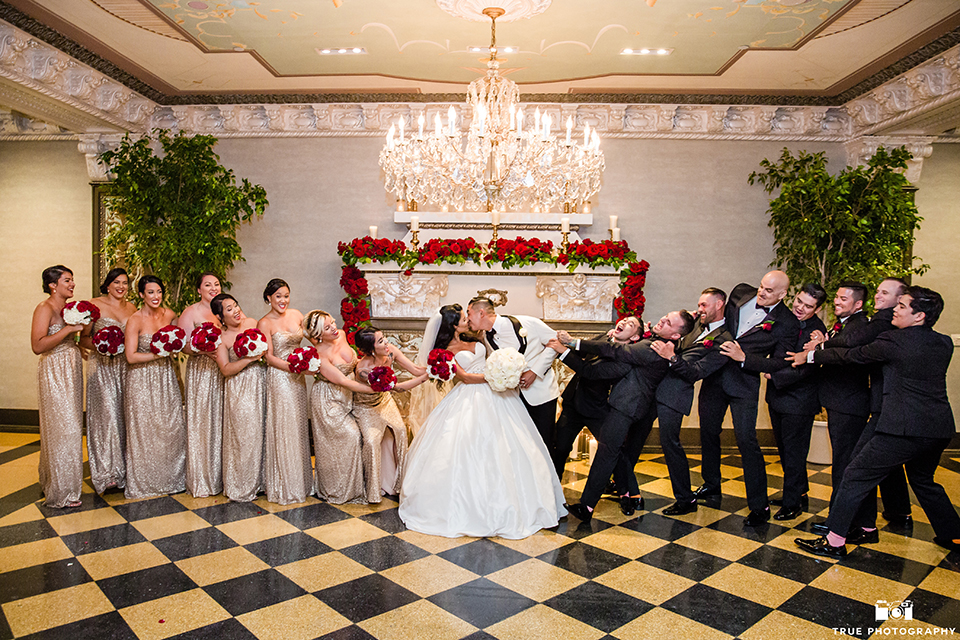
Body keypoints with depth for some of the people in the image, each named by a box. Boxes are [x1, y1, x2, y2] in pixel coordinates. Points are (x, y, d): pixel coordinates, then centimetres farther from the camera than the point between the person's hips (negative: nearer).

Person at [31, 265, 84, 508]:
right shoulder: (45, 308, -12)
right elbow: (37, 346, -23)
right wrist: (68, 329, -22)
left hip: (72, 370, 8)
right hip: (55, 372, -8)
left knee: (71, 425, 14)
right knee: (61, 427, -4)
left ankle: (61, 480, 29)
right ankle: (61, 491, 6)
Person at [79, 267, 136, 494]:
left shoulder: (132, 308, 11)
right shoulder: (94, 305, -1)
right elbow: (83, 339, 0)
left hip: (126, 367, 4)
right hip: (103, 367, -4)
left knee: (126, 415, 4)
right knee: (107, 415, -8)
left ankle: (124, 467, 13)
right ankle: (107, 472, 0)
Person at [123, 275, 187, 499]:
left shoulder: (169, 314, 2)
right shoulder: (135, 320, -12)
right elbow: (131, 356, -15)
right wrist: (159, 354, -18)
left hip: (166, 378, 5)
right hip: (142, 381, -5)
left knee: (173, 426, 6)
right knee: (145, 431, 3)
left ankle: (171, 478, 22)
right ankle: (144, 483, 19)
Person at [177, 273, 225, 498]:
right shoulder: (190, 313, 0)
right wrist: (203, 350, -23)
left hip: (224, 373, 4)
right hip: (201, 372, -4)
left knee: (221, 422, 6)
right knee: (201, 422, -1)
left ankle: (221, 475, 17)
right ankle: (201, 480, 9)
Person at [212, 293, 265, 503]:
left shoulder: (251, 323, 4)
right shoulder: (220, 338, -9)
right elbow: (226, 370, -15)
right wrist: (249, 359, -22)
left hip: (261, 385, 5)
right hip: (240, 391, -5)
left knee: (262, 430, 9)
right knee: (244, 434, -2)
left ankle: (258, 481, 24)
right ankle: (241, 488, 14)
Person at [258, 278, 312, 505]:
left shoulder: (296, 314, 6)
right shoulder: (265, 323, -8)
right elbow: (269, 357, -10)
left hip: (298, 376, 5)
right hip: (279, 378, -5)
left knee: (299, 426, 11)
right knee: (284, 429, -1)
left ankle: (301, 480, 25)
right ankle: (285, 486, 13)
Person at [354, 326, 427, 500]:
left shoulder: (390, 351, -22)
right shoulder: (364, 369, -38)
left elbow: (415, 370, -19)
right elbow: (397, 387, -38)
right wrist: (427, 375, -39)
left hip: (384, 399, 6)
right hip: (366, 406, -6)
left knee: (399, 430, -4)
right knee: (372, 440, -19)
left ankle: (398, 479, 14)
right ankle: (374, 488, 0)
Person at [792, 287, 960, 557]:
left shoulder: (894, 341, -12)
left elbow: (853, 355, -2)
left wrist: (810, 356, 10)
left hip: (905, 428, -8)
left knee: (856, 476, -1)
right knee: (923, 480, 31)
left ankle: (834, 541, 2)